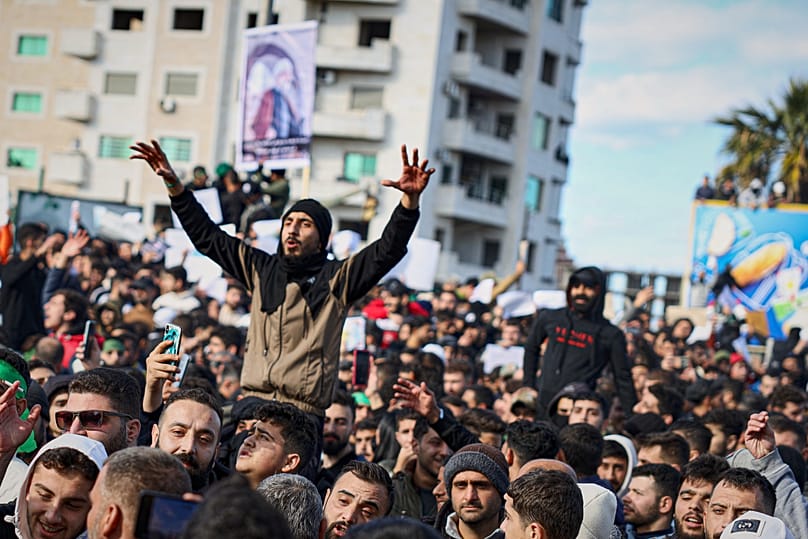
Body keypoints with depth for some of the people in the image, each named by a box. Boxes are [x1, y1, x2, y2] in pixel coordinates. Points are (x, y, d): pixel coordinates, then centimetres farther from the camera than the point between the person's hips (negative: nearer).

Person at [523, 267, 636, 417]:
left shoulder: (611, 335, 0)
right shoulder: (549, 318, 8)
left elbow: (623, 380, 3)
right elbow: (531, 349, 24)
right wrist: (528, 386, 19)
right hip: (541, 404, 3)